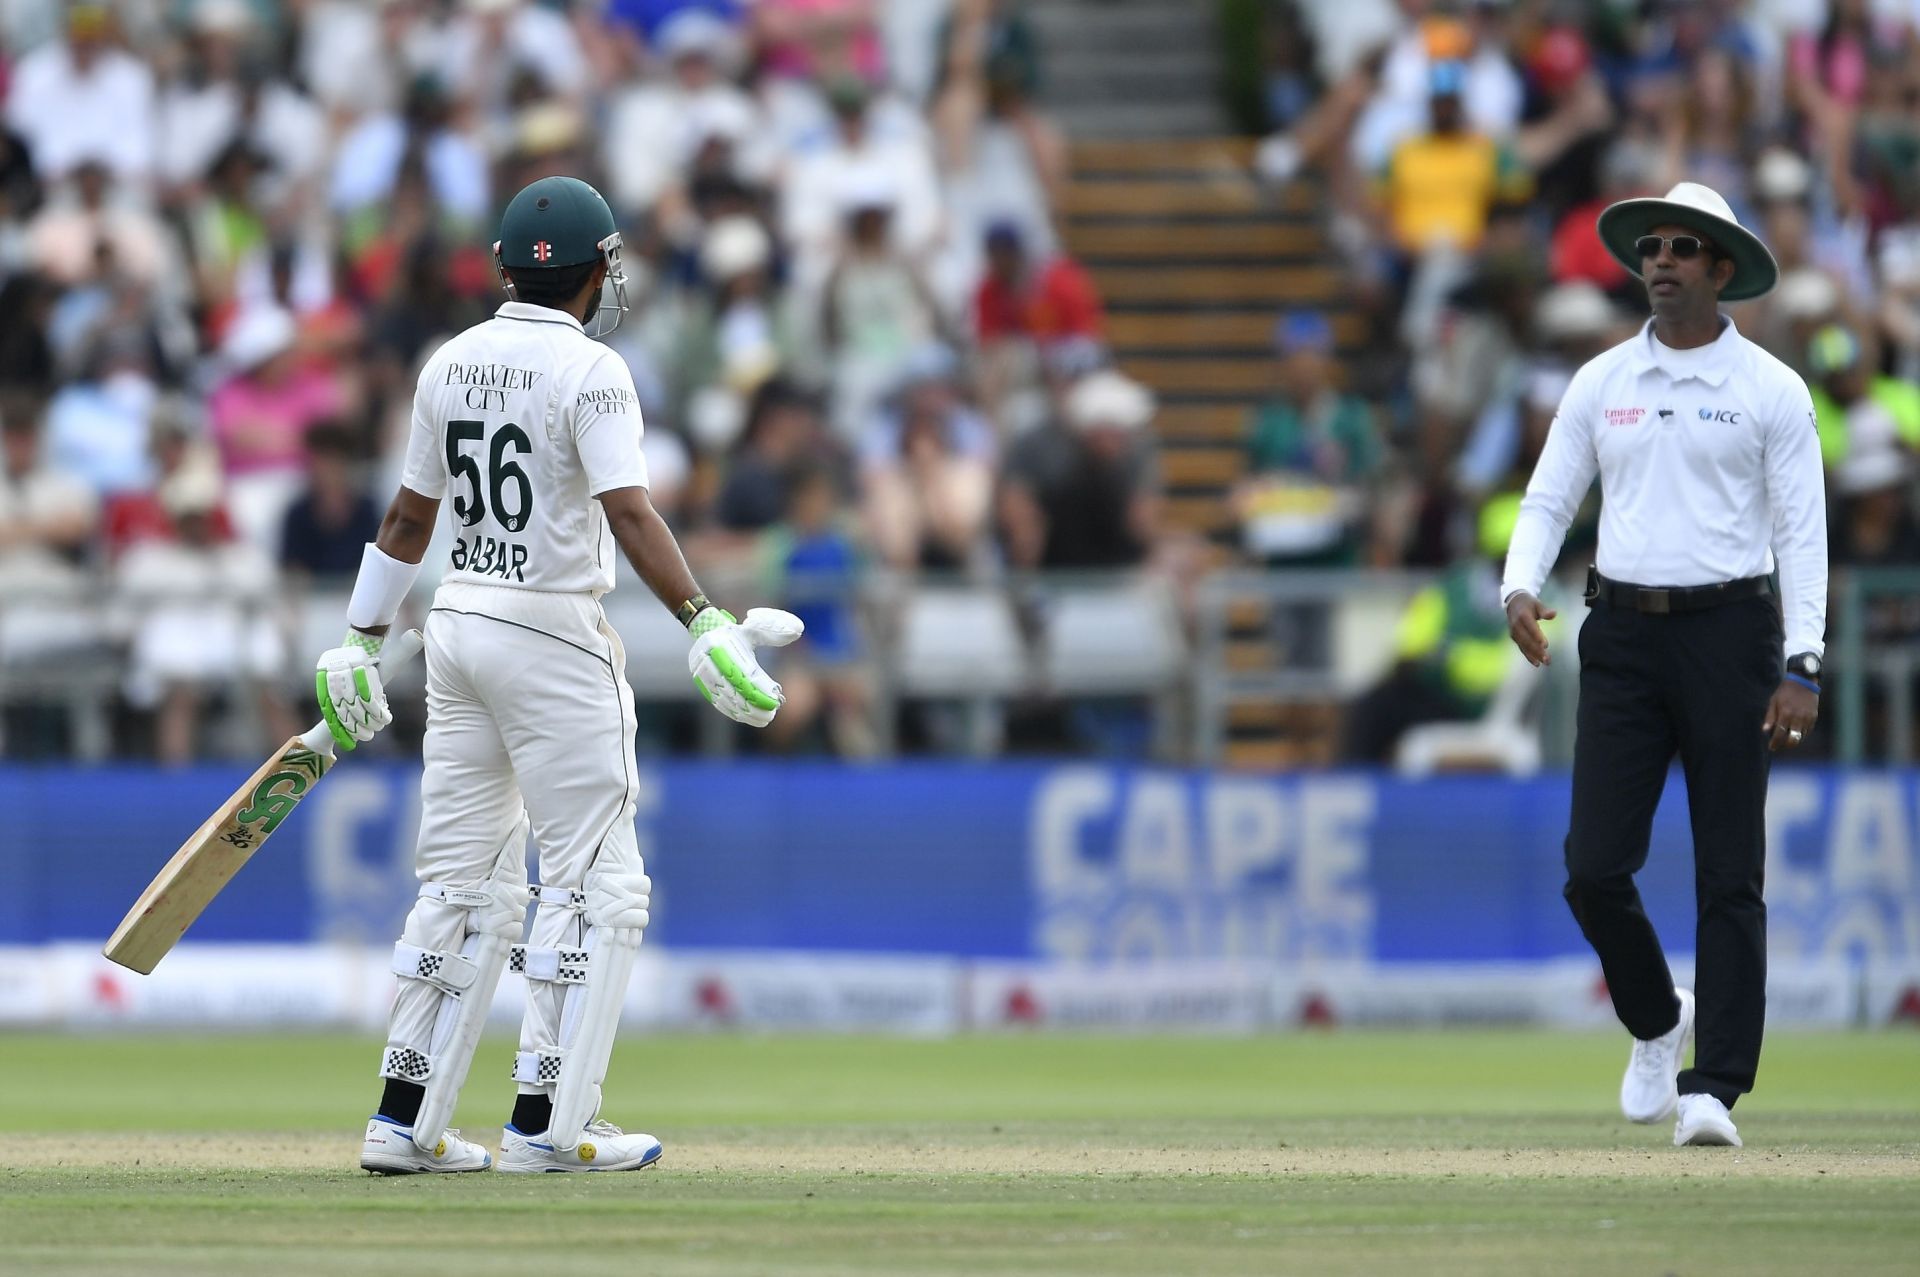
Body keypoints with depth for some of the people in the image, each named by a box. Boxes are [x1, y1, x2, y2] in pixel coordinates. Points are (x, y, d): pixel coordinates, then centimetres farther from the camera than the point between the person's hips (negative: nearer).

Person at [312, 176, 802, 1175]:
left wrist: (362, 643, 20)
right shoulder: (589, 371, -12)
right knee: (594, 883, -1)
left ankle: (405, 1121, 9)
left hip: (457, 628, 7)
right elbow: (628, 513, -24)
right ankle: (547, 1122, -6)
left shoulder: (451, 364, 8)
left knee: (467, 886, 12)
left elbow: (409, 514, 14)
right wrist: (705, 624, -30)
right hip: (552, 641, -7)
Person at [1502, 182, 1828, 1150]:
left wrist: (1802, 666, -12)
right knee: (1594, 866, -3)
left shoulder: (1770, 390, 0)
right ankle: (1656, 1024, 24)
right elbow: (1548, 500, 12)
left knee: (1729, 875, -5)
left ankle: (1712, 1087, -4)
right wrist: (1521, 588, -9)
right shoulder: (1599, 383, 10)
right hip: (1623, 635, 3)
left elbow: (1802, 531, -3)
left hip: (1728, 633, -3)